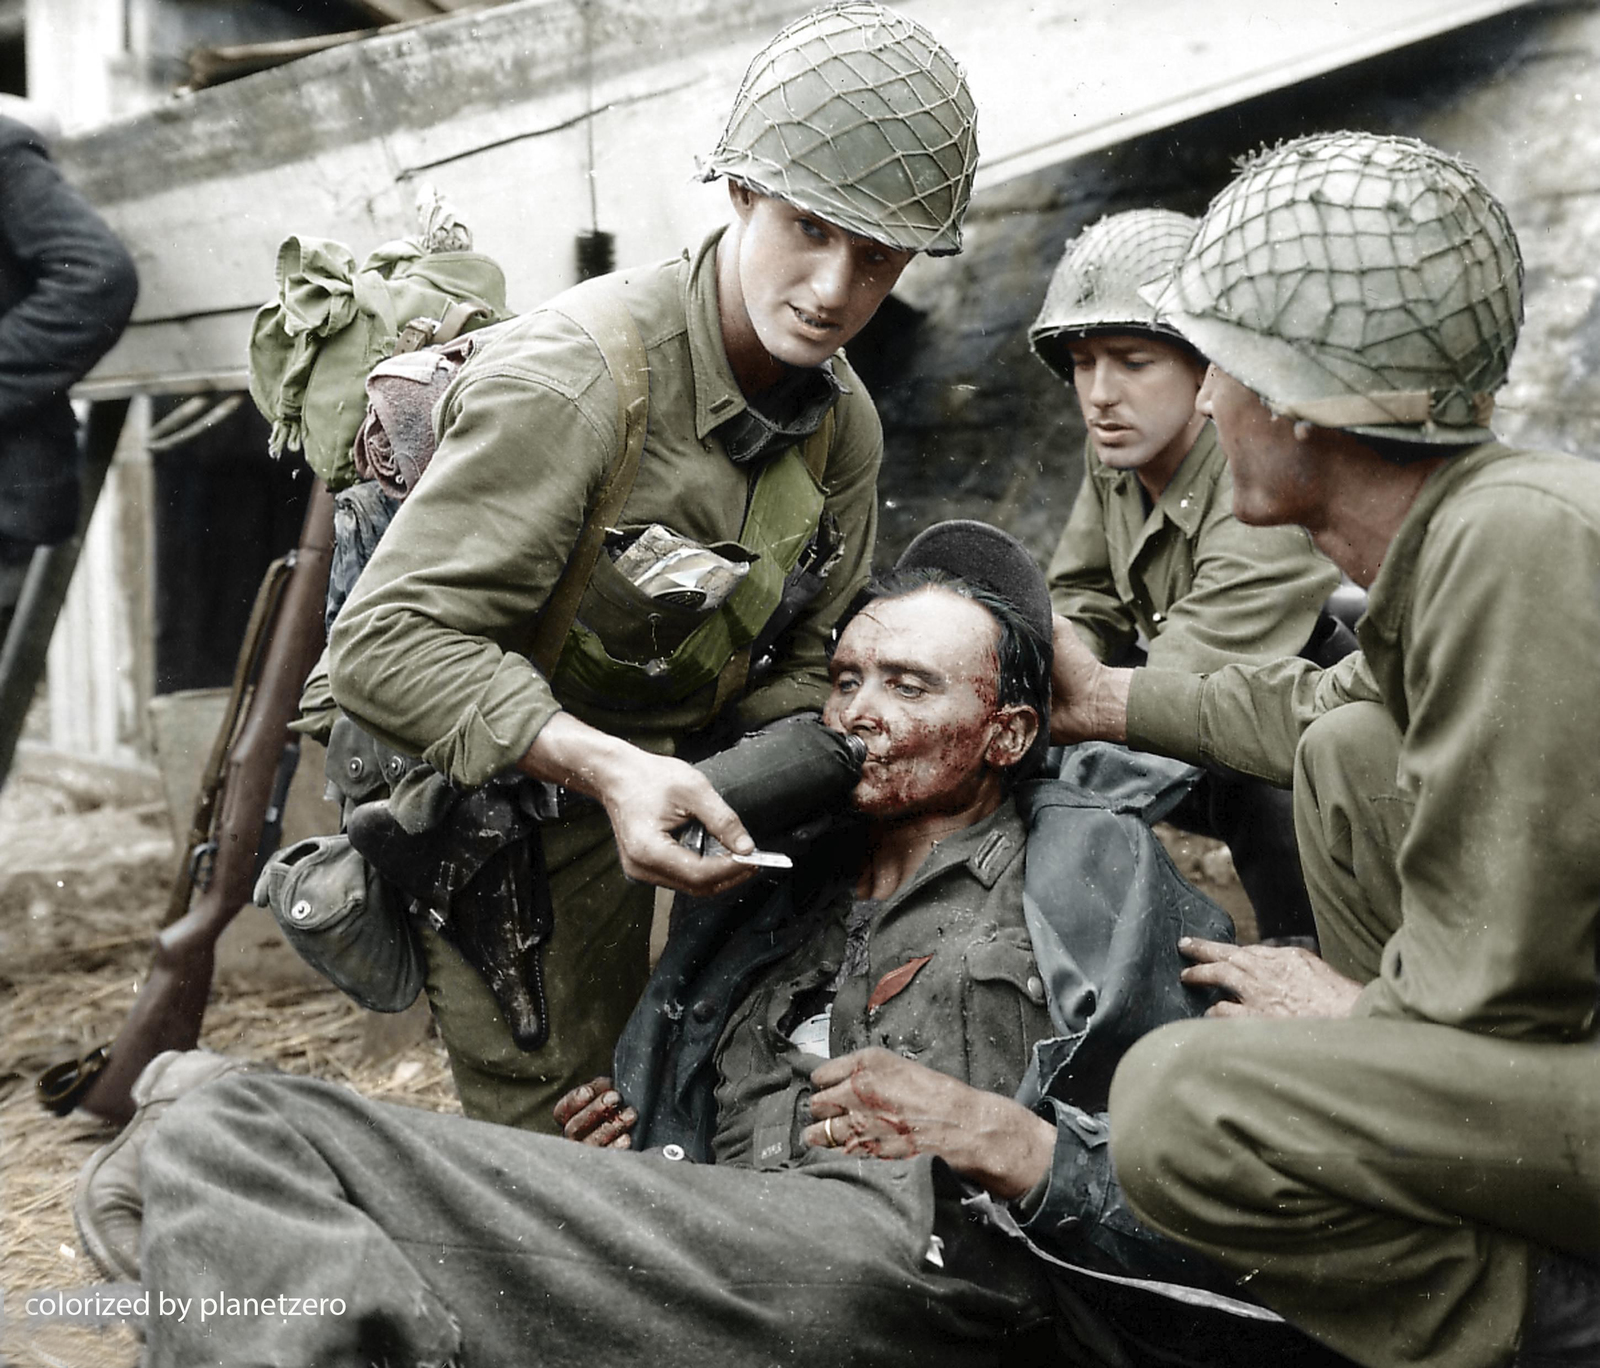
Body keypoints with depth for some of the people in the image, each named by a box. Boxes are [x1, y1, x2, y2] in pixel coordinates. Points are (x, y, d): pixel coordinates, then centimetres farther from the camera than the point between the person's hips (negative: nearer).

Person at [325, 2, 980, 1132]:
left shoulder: (846, 427, -2)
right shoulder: (567, 381, -27)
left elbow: (798, 666, 5)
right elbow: (391, 645, -30)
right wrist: (607, 769, -41)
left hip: (666, 772, 7)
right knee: (557, 1125, -1)